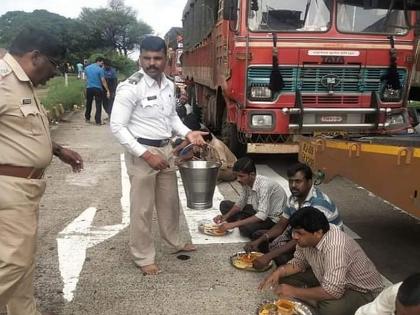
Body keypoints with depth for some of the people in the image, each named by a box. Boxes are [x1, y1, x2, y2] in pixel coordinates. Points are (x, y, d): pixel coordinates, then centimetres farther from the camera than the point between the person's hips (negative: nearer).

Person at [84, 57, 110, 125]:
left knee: (88, 104, 18)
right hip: (98, 88, -5)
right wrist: (108, 90, -11)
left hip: (89, 88, 5)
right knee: (98, 105, 0)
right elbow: (103, 81, -14)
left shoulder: (87, 68, 7)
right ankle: (98, 121, -2)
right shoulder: (100, 69, -11)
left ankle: (87, 118, 28)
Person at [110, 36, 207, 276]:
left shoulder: (169, 85, 4)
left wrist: (188, 133, 0)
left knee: (170, 200, 21)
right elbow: (117, 126, -19)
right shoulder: (130, 88, -18)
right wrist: (145, 154, -23)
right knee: (142, 208, 4)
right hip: (141, 152, -7)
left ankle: (175, 241, 41)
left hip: (166, 149, 7)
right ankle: (144, 257, 21)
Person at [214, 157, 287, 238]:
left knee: (245, 228, -35)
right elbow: (240, 204, 5)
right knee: (225, 205, 2)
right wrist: (225, 216, -14)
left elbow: (262, 216, -37)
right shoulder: (246, 182, -8)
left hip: (273, 218, -8)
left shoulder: (264, 185, -31)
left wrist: (234, 224, -36)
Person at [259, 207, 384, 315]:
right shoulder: (307, 237, -13)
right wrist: (278, 272, -16)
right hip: (328, 280, 7)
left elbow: (332, 292, -39)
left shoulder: (335, 247, -38)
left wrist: (294, 292, -29)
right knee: (286, 278, -4)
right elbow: (298, 262, 3)